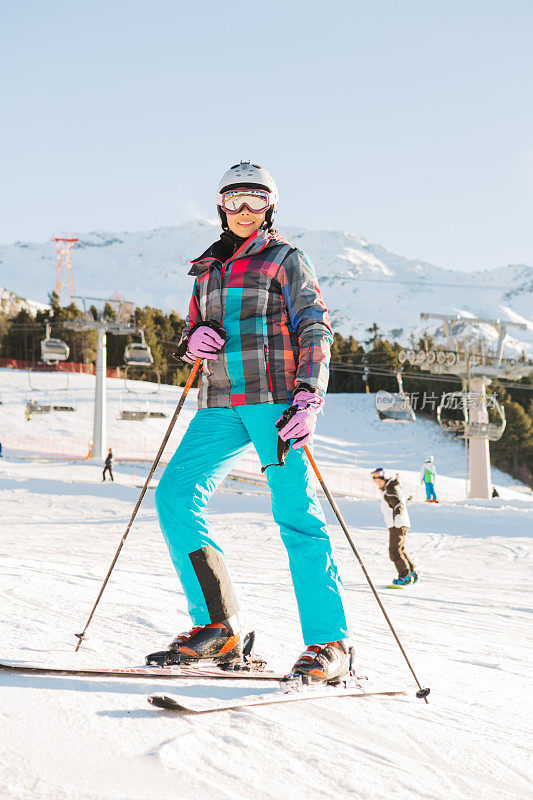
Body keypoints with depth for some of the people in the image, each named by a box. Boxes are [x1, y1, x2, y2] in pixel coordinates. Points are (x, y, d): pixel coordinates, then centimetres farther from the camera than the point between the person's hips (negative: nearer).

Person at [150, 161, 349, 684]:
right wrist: (193, 340, 0)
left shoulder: (287, 260, 6)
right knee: (175, 497, -10)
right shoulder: (208, 269, 21)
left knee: (295, 514, -13)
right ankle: (217, 628, -4)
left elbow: (314, 332, -3)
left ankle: (328, 644, -9)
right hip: (221, 405, 5)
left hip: (275, 399, -5)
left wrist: (307, 399, -17)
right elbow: (192, 340, 26)